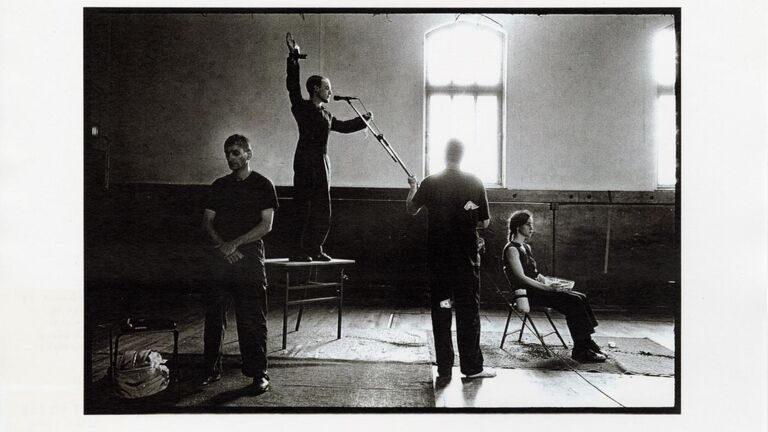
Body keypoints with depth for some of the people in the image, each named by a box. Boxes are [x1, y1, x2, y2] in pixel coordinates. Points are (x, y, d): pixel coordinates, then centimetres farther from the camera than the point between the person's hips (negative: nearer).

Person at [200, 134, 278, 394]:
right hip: (220, 258, 4)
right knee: (214, 316, 7)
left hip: (250, 259, -4)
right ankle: (211, 370, 20)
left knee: (252, 319, -1)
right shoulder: (219, 186, 14)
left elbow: (266, 225, -6)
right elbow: (207, 221, 11)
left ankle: (258, 373, 8)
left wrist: (235, 243, -13)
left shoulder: (262, 185, 1)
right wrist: (221, 244, -7)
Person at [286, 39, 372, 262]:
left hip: (322, 164, 7)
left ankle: (315, 249, 15)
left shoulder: (326, 115, 22)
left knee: (322, 210, 7)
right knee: (303, 208, -7)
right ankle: (298, 251, -1)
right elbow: (292, 85, -10)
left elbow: (342, 126, 35)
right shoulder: (301, 107, 1)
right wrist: (294, 57, -14)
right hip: (306, 162, -7)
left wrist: (363, 120, 33)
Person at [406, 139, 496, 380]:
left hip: (438, 257, 1)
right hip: (466, 257, -1)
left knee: (440, 310, 8)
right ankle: (471, 367, 12)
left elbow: (411, 209, 13)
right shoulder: (475, 183, -4)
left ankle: (444, 368, 12)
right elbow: (484, 223, -1)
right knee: (468, 311, 7)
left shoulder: (430, 183, -2)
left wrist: (413, 188, 31)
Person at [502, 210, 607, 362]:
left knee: (581, 298, -6)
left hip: (536, 288, 9)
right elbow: (521, 278, -19)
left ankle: (586, 343, -8)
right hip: (527, 294, -9)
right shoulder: (511, 249, -10)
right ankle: (580, 350, -15)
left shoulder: (526, 247, 20)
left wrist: (549, 282, 5)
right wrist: (548, 287, -21)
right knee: (574, 301, -20)